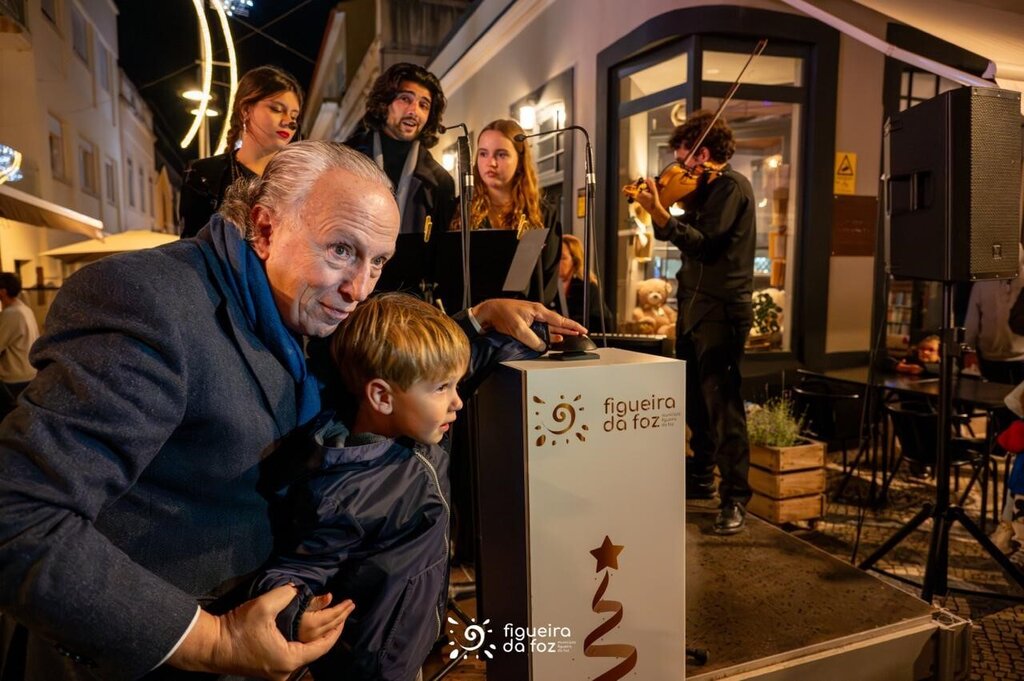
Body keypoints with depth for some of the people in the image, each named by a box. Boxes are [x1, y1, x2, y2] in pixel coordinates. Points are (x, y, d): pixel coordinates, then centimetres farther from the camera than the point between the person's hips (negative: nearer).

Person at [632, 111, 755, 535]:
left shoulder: (731, 186, -11)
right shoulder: (705, 190, 16)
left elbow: (704, 244, -22)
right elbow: (687, 237, 14)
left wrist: (660, 214, -29)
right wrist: (657, 207, 5)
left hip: (721, 309, -9)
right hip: (694, 305, 10)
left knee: (722, 402, -9)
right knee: (694, 398, 16)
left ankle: (735, 498, -1)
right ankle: (701, 478, 31)